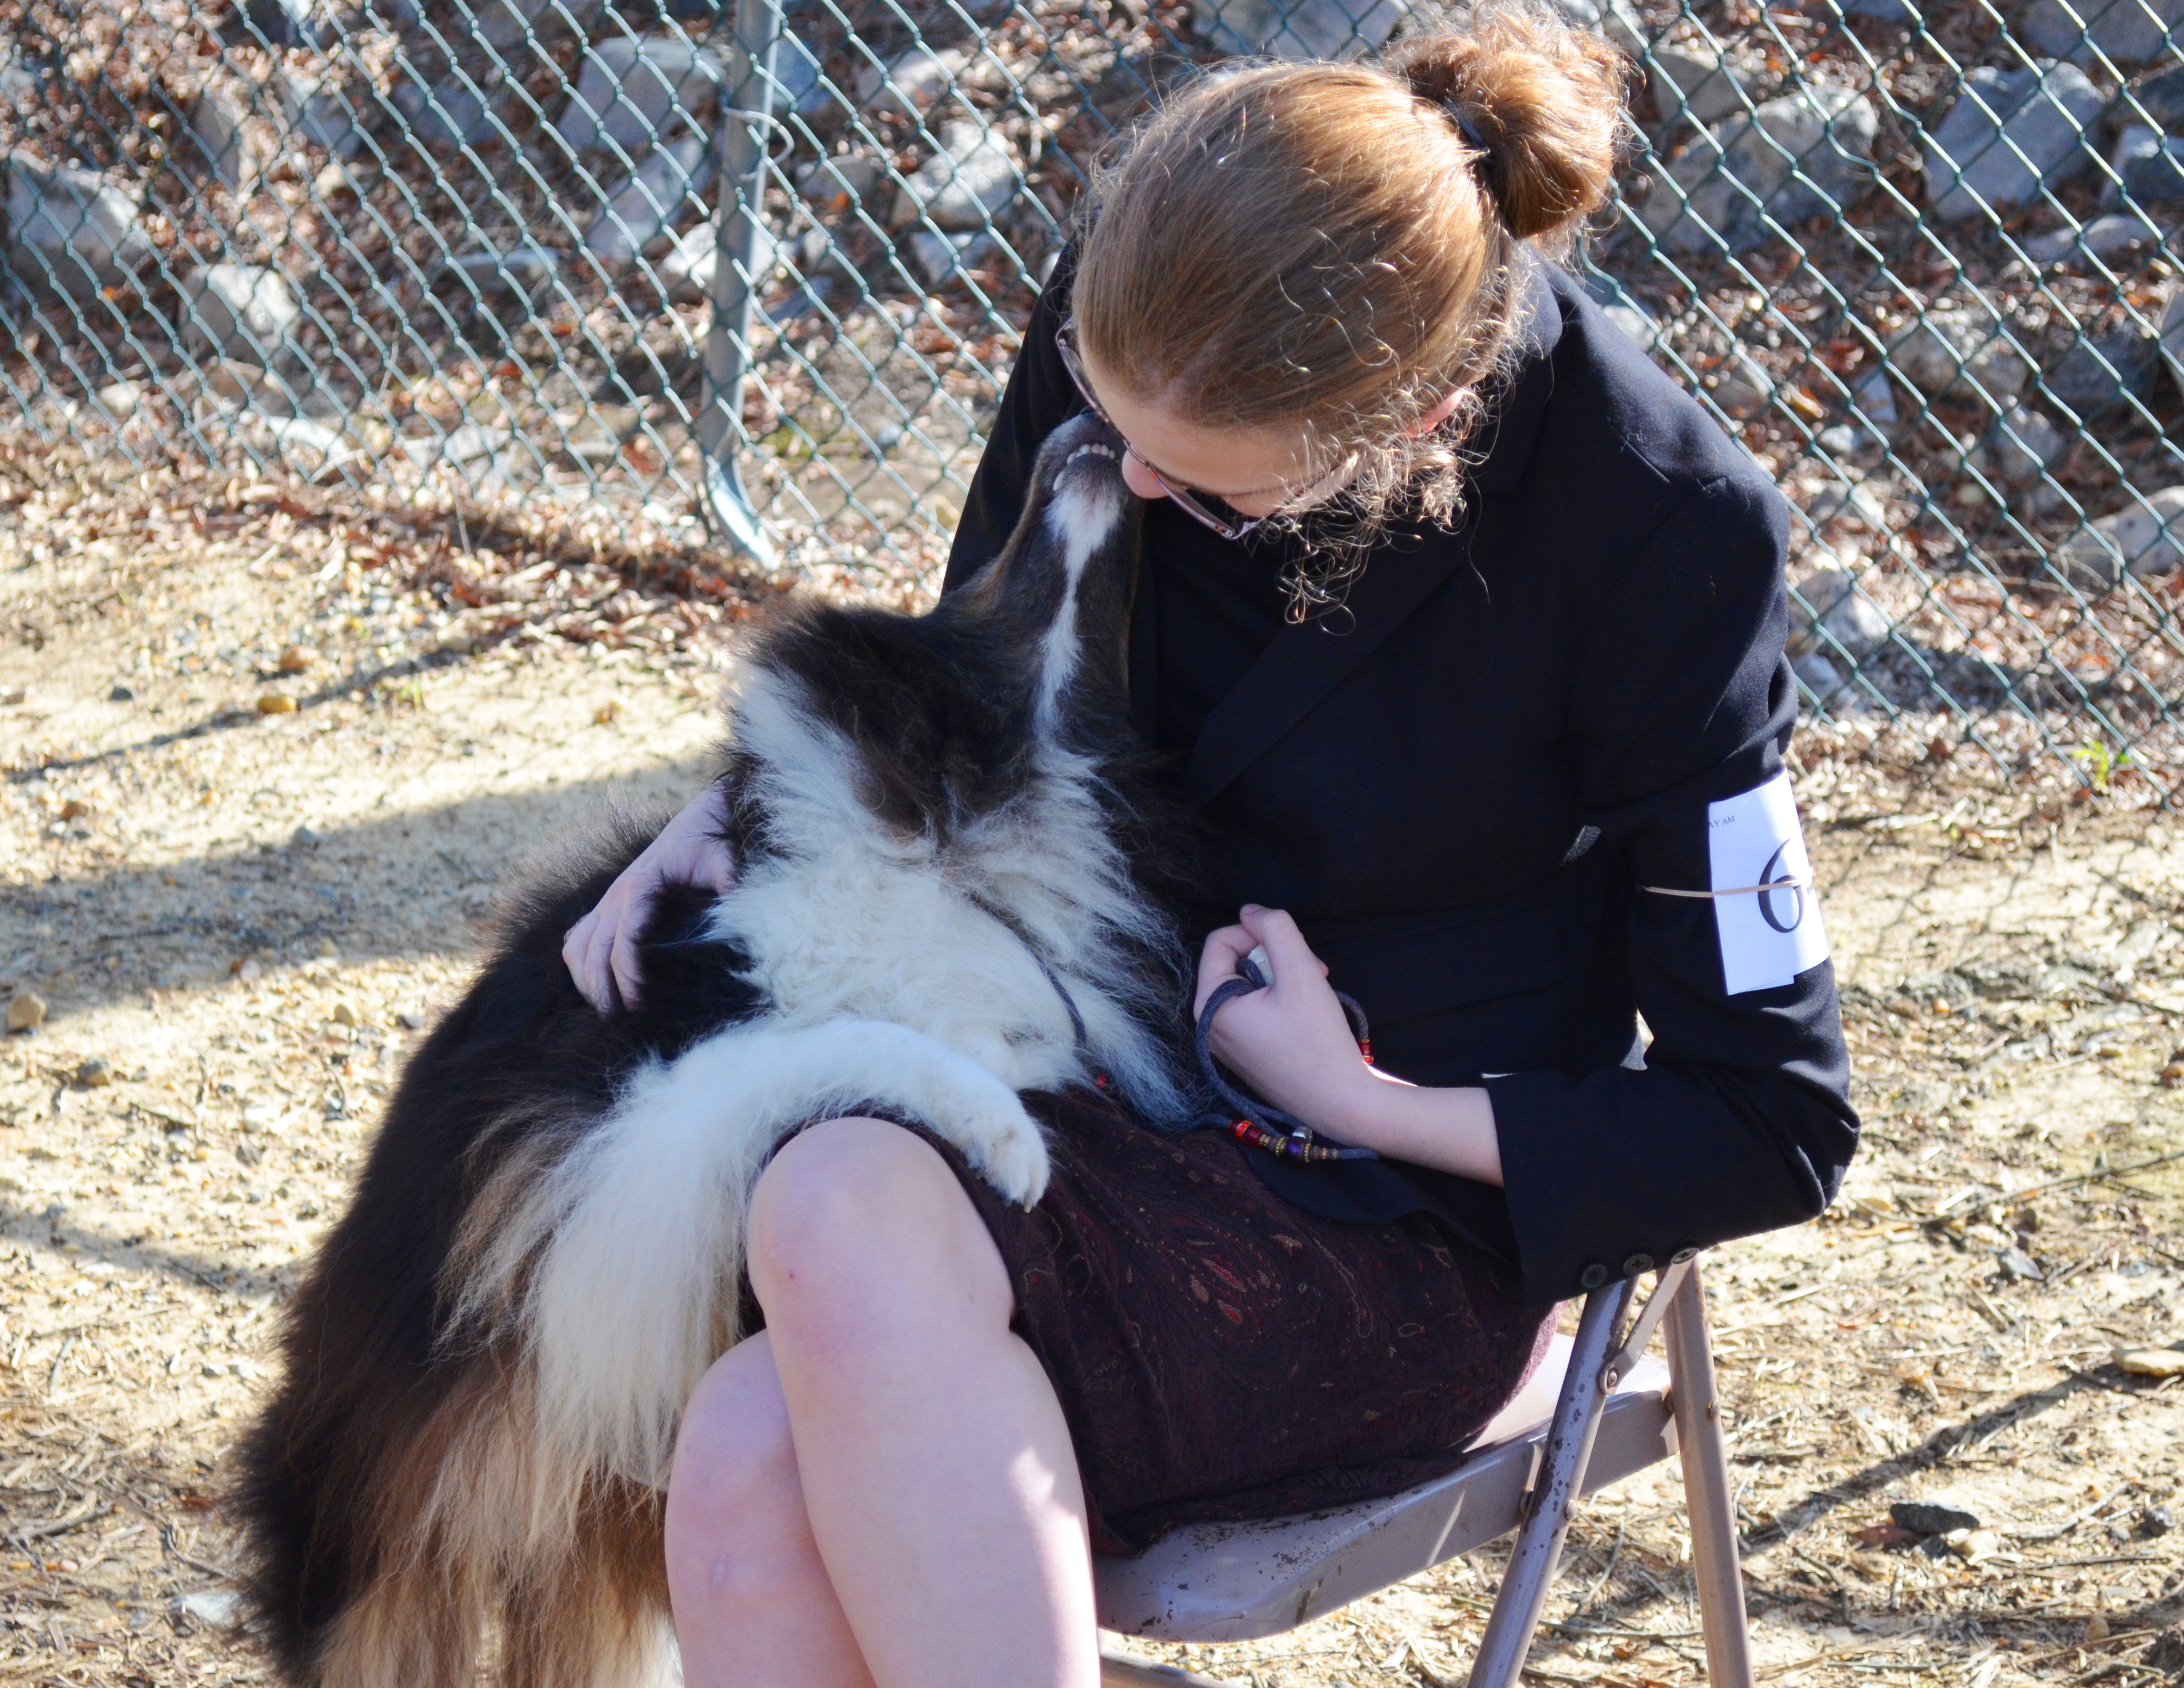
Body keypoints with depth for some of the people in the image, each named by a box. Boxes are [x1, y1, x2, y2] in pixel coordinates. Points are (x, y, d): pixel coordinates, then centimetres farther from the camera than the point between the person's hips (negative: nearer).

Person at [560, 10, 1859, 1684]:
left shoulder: (1656, 526, -17)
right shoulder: (1128, 325, -4)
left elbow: (1775, 1130, -9)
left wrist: (1362, 1102, -14)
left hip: (1410, 1235, -5)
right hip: (1093, 1131, 5)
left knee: (844, 1203, -35)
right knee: (752, 1479, -30)